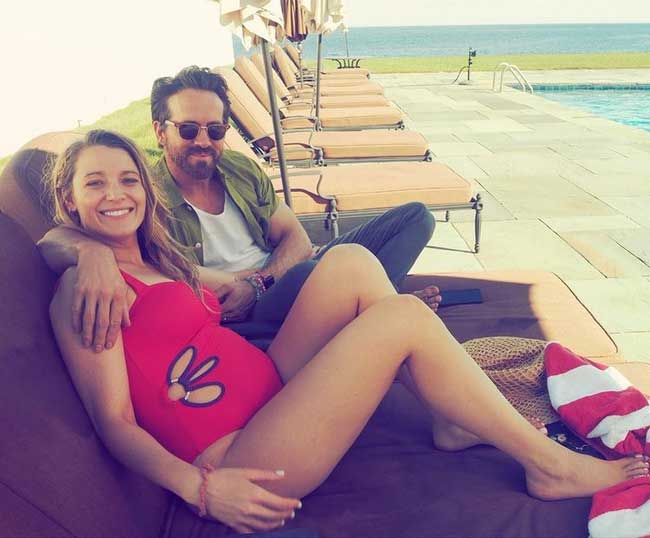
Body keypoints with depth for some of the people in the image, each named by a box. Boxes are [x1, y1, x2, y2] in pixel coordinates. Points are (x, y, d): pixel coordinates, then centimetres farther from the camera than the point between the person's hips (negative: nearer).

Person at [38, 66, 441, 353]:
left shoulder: (240, 169, 6)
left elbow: (297, 240, 4)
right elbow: (50, 241, -24)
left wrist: (259, 283, -16)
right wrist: (92, 251, -49)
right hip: (232, 323, -6)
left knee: (415, 217, 0)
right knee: (313, 273, -41)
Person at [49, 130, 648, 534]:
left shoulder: (158, 260, 19)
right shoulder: (82, 286, -7)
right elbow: (115, 421, -14)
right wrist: (203, 488, -25)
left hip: (275, 388, 9)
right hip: (236, 457, -8)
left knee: (350, 261, -6)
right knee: (404, 317, -18)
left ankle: (456, 417, 3)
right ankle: (548, 464, 0)